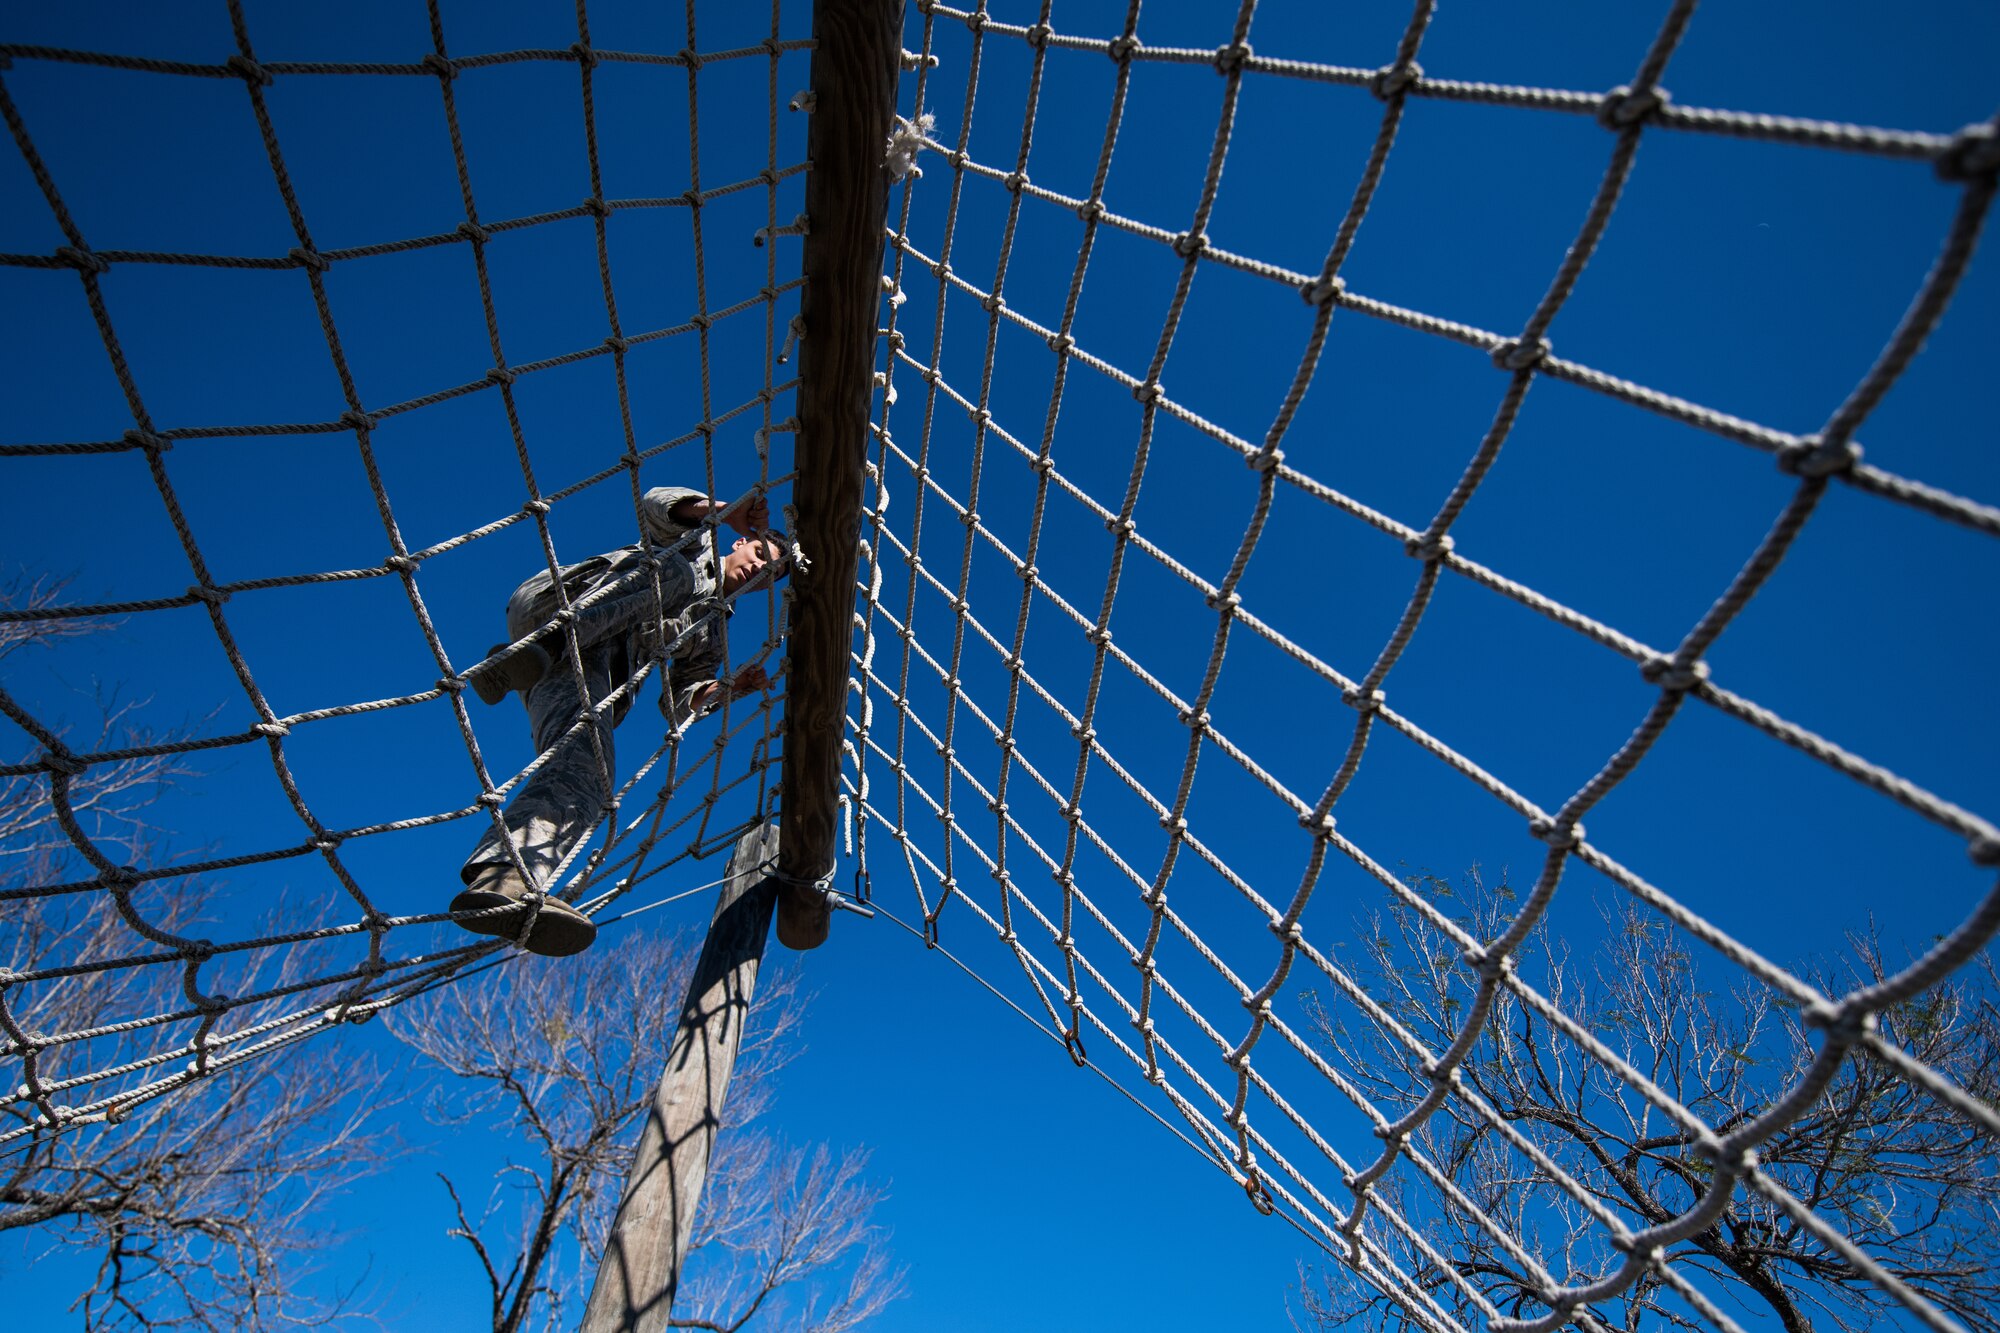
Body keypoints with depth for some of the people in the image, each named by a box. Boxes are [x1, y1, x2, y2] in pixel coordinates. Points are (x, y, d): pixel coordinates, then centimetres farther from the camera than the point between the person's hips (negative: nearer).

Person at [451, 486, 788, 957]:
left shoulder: (712, 633, 32)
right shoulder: (695, 547, 24)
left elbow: (677, 705, 20)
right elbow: (656, 504, 1)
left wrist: (727, 690, 0)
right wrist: (726, 511, -13)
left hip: (603, 679, 4)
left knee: (588, 768, -27)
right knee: (672, 572, -25)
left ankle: (499, 881, -50)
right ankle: (542, 648, -39)